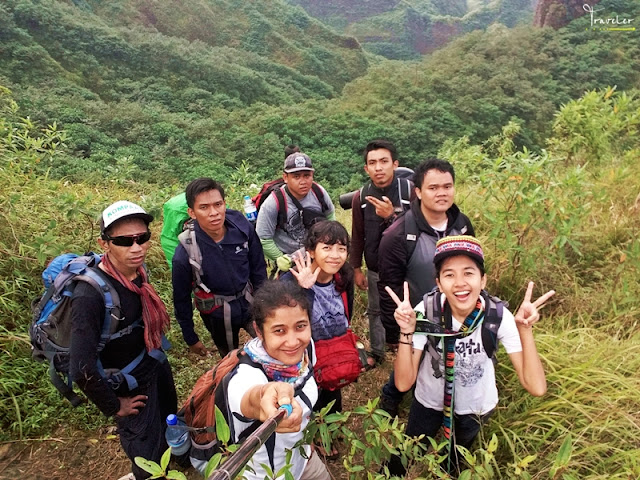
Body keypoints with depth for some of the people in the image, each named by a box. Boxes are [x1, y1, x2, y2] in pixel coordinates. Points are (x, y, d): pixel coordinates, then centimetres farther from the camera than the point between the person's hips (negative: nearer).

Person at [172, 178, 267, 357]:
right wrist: (191, 339, 0)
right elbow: (181, 299, -10)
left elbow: (258, 268, -3)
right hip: (218, 315, -2)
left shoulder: (242, 227, -21)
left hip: (249, 302, 2)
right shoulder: (185, 254, -26)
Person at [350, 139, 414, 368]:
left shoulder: (410, 190, -13)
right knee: (375, 311, 18)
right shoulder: (361, 197, -4)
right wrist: (356, 269, 6)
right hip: (375, 270, 3)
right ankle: (376, 352, 38)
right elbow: (357, 236, 4)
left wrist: (391, 216, -28)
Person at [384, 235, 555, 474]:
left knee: (455, 457, 30)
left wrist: (525, 329, -40)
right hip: (429, 400, -1)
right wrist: (407, 331, -43)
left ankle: (449, 471, 64)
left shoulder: (498, 316, -28)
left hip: (476, 406, 1)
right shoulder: (426, 310, -30)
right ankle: (392, 473, 54)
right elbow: (404, 383, -29)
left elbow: (536, 387, -31)